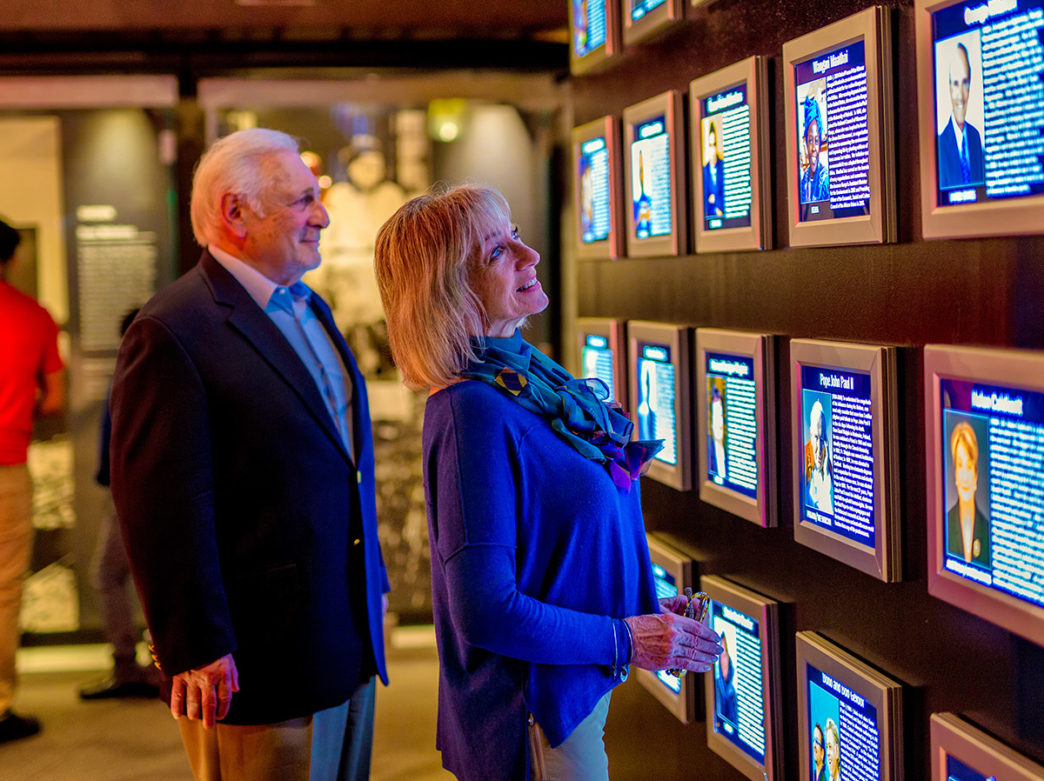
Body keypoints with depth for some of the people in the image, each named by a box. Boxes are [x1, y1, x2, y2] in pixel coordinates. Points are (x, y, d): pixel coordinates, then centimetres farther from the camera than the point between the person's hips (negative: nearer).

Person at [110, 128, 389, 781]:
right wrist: (196, 650, -20)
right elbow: (162, 506, -20)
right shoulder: (172, 333, -16)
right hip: (261, 665, -8)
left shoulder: (312, 311, 13)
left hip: (351, 647, 9)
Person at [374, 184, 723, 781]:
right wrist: (626, 641, -18)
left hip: (578, 692, 9)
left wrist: (643, 610, 7)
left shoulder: (527, 375, 3)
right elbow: (486, 612, -26)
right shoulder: (473, 415, -25)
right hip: (538, 722, -9)